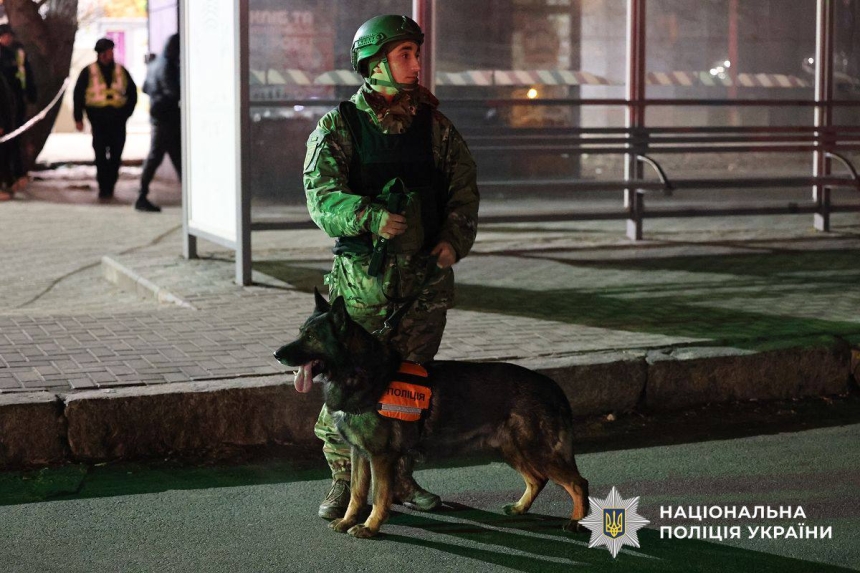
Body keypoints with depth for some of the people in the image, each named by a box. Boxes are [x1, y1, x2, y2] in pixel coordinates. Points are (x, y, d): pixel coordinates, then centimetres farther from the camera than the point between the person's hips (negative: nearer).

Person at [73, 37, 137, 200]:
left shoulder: (121, 71, 9)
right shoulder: (88, 72, 3)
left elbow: (132, 92, 17)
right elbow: (78, 95, 5)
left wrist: (126, 112, 5)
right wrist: (78, 118, 0)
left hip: (118, 119, 2)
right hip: (98, 118, -2)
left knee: (115, 155, 5)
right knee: (100, 154, -7)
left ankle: (109, 186, 16)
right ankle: (104, 187, -4)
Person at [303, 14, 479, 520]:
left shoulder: (434, 124, 9)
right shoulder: (337, 127, -1)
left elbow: (464, 186, 9)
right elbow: (323, 195, -11)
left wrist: (454, 238, -7)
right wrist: (370, 217, -28)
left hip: (427, 275, 3)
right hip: (362, 277, -3)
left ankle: (400, 477, 24)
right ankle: (343, 481, 10)